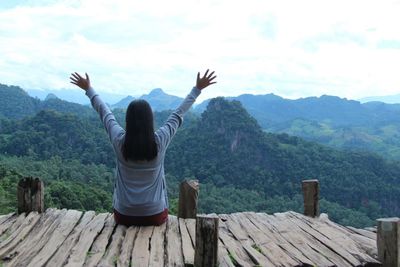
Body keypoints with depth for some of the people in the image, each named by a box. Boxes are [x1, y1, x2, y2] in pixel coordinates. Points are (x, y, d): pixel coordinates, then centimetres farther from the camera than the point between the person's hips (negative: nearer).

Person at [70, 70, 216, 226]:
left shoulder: (119, 141, -12)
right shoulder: (160, 141, -14)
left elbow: (104, 112, 3)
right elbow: (178, 114, -1)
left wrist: (88, 89, 19)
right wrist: (197, 89, 11)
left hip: (124, 215, 1)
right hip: (155, 216, -1)